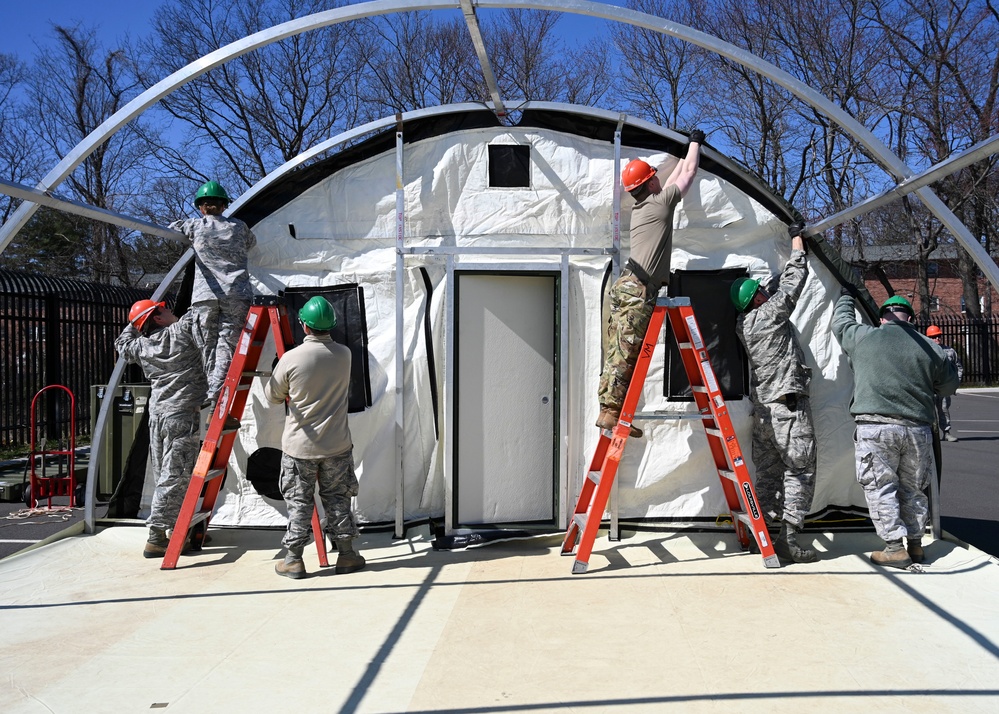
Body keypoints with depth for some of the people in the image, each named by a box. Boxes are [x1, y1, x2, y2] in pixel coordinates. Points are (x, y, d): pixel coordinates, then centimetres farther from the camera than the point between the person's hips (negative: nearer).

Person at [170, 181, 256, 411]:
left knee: (209, 346, 7)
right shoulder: (238, 227, 15)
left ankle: (211, 392, 2)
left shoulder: (196, 226, 10)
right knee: (227, 344, -6)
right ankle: (216, 395, -19)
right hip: (236, 294, 0)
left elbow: (172, 228, 28)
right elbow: (251, 243, 34)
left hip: (205, 295, 0)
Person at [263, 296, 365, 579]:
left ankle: (294, 559, 12)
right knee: (337, 499, 12)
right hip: (336, 444, 2)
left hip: (299, 445, -2)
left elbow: (272, 396, 1)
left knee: (299, 502, 7)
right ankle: (346, 554, 18)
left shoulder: (291, 359, -14)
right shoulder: (344, 355, -3)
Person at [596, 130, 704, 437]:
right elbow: (689, 174, 16)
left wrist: (684, 156, 52)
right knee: (625, 352, -12)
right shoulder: (660, 201, 2)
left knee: (619, 353, 4)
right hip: (638, 290, -9)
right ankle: (611, 411, -16)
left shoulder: (641, 208, 24)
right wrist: (695, 143, 31)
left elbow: (674, 180, 41)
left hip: (625, 285, 9)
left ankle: (609, 410, 2)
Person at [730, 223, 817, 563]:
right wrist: (797, 238, 13)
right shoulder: (771, 314, -11)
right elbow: (794, 279, -1)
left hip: (762, 409, 8)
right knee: (799, 473, -2)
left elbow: (781, 282, 24)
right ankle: (788, 540, -6)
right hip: (789, 407, -8)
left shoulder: (744, 324, 9)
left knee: (767, 474, 11)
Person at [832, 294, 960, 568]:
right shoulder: (931, 348, 7)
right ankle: (915, 543, 23)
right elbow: (949, 386, 20)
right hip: (918, 429, 3)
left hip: (875, 427, -3)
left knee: (880, 487, 3)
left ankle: (894, 548, 0)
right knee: (913, 489, 16)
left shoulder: (864, 337, 1)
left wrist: (846, 297, 41)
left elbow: (841, 322, 23)